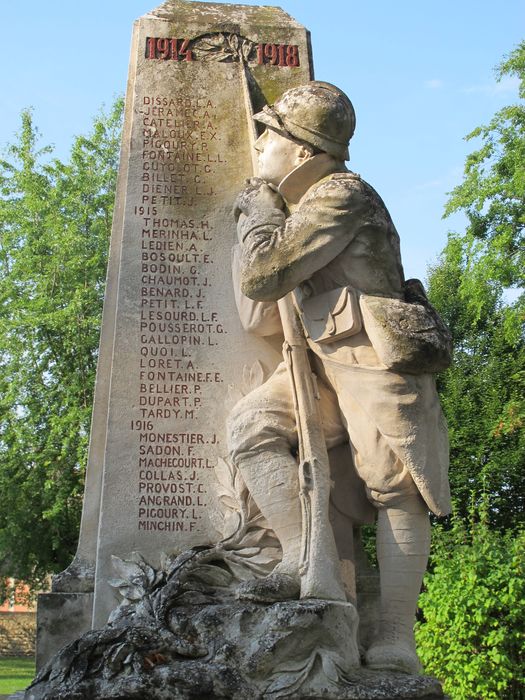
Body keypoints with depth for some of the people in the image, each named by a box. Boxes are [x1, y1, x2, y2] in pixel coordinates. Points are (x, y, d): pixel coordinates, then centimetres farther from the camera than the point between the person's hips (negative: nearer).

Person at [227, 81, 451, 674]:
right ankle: (302, 558, -10)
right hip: (323, 363, 9)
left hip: (376, 359, -9)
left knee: (397, 489, -7)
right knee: (250, 423, -5)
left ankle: (396, 642, -6)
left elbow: (261, 275, -19)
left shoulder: (342, 196, -12)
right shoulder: (302, 202, 19)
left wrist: (258, 208, -1)